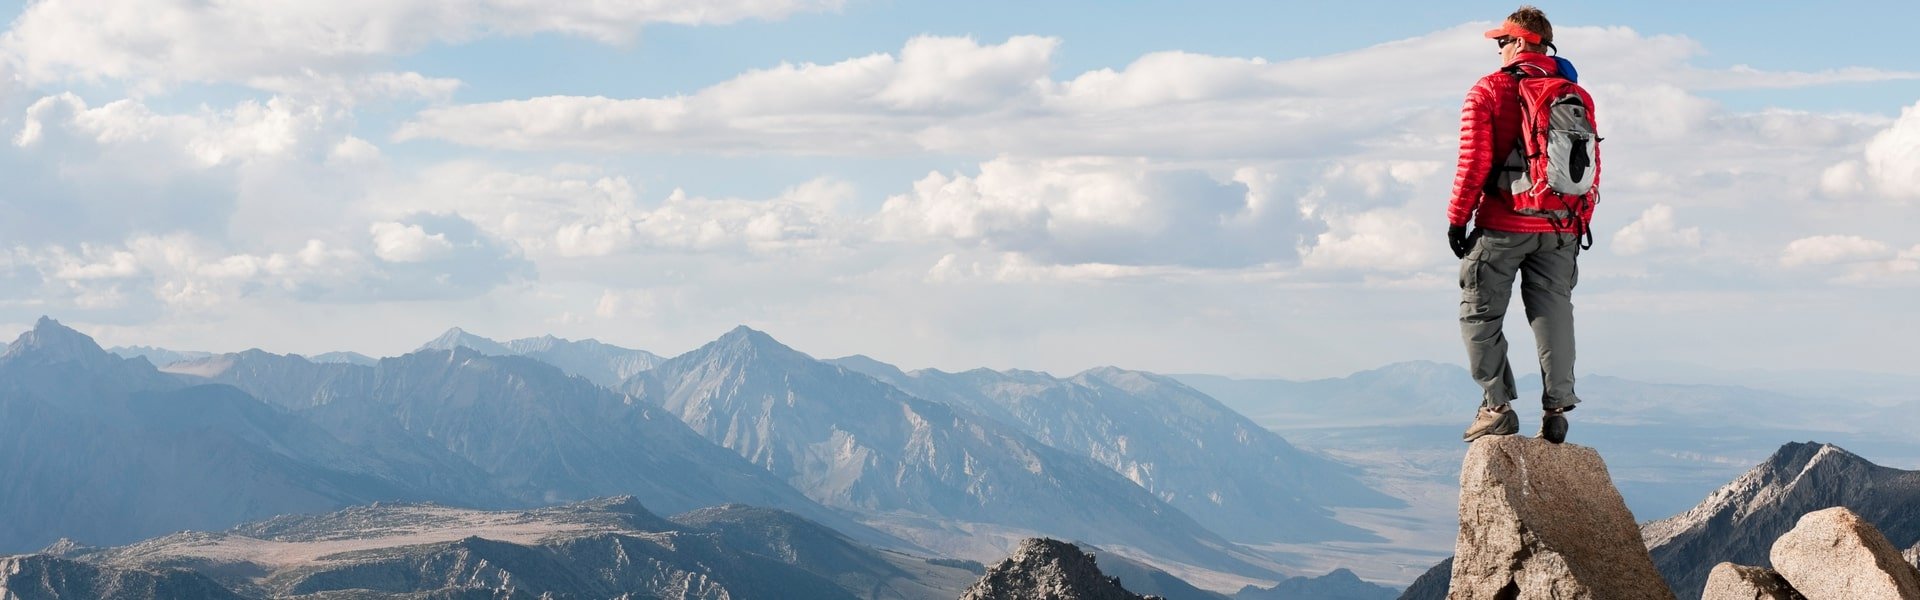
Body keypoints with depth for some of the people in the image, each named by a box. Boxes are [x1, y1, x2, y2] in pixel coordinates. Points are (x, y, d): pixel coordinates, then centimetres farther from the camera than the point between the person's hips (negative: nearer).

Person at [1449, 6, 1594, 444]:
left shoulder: (1488, 92, -6)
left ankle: (1498, 407, 0)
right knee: (1553, 313, 7)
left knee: (1480, 315, 6)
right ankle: (1557, 410, 1)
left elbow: (1474, 162, -10)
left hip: (1502, 227, -4)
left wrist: (1457, 218, -2)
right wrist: (1581, 224, 16)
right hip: (1560, 231, 4)